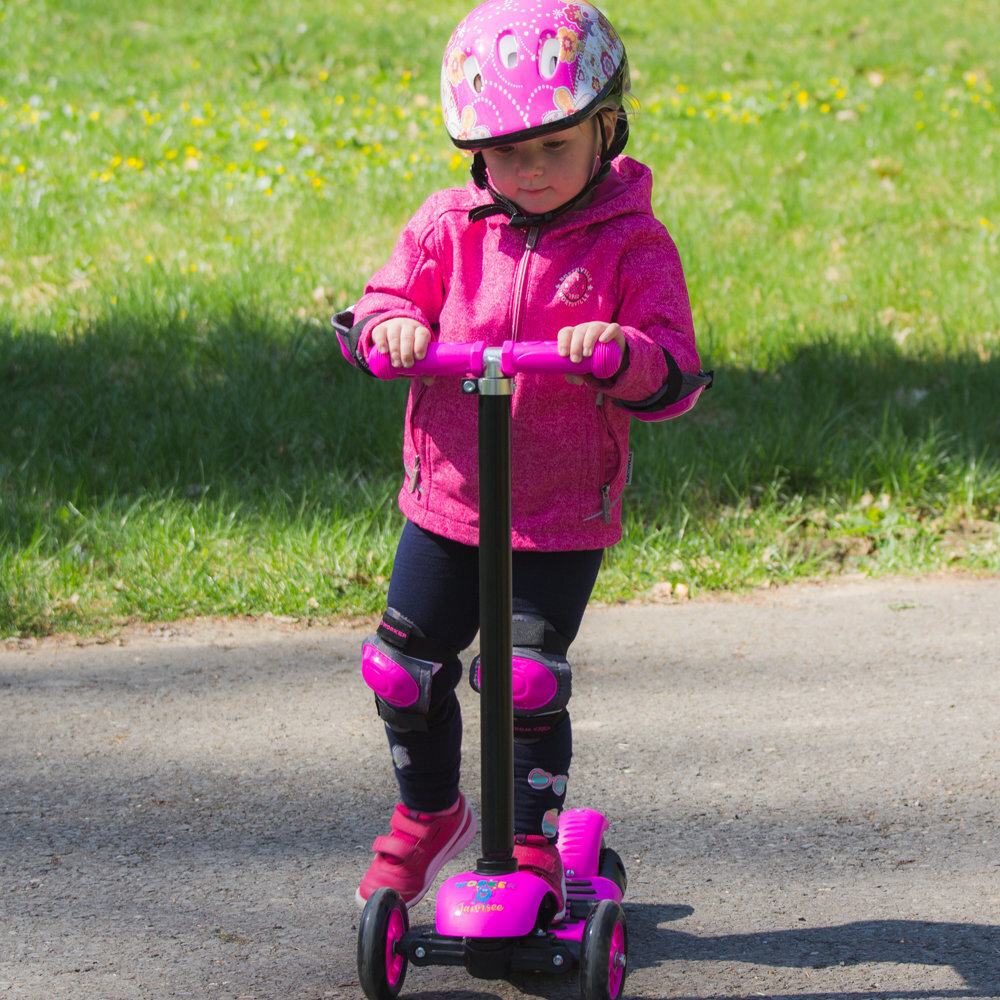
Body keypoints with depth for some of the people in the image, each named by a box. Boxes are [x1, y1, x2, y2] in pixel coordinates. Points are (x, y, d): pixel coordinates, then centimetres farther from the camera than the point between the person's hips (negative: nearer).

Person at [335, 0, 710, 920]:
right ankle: (429, 817, 35)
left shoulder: (631, 244, -8)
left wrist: (624, 352, -35)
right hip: (447, 498, 4)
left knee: (529, 678, -9)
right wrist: (391, 327, -22)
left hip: (564, 516, -4)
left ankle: (534, 844, 13)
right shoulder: (449, 228, -1)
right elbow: (384, 303, 3)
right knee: (405, 668, 9)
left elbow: (674, 373, -13)